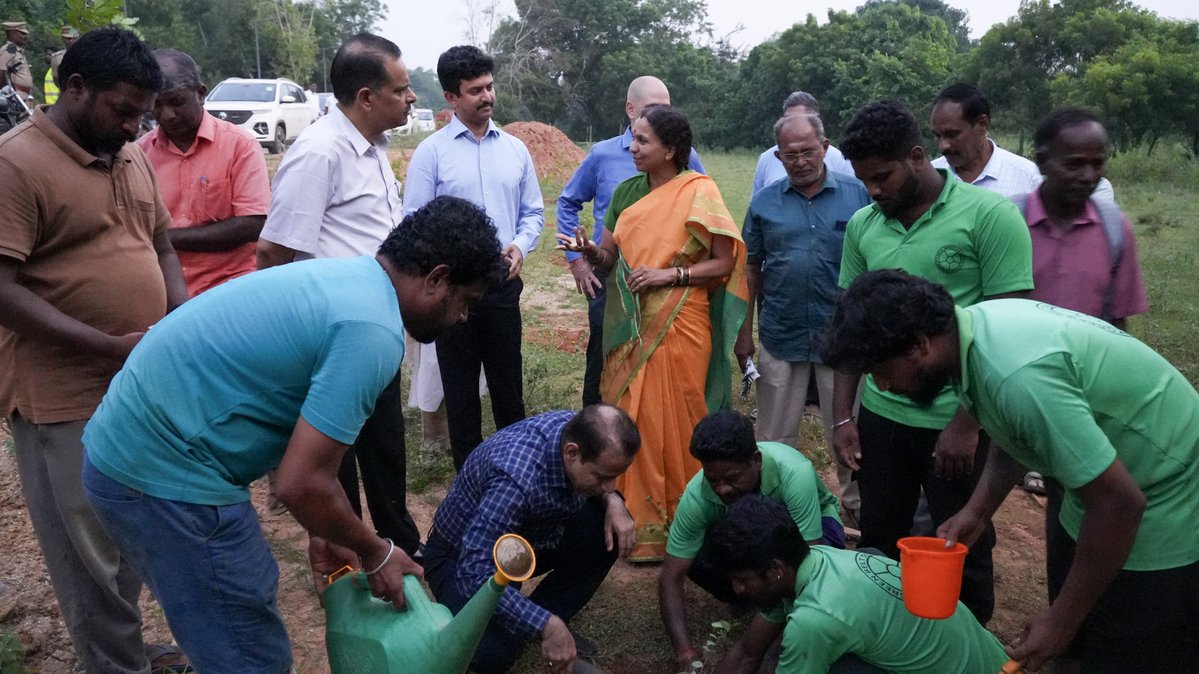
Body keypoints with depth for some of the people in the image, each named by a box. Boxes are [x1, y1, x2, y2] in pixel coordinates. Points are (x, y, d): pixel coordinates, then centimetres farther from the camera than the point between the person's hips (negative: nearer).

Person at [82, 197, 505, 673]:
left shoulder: (344, 278, 9)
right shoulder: (373, 331, -21)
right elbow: (301, 483, -22)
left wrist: (323, 532, 20)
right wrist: (375, 554, -5)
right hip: (166, 475, -10)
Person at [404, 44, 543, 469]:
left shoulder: (515, 149, 7)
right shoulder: (431, 152, -4)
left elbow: (533, 212, 12)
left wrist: (520, 245, -7)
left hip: (504, 284, 3)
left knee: (508, 382, 13)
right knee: (460, 388, 10)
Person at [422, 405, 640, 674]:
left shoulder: (580, 430, -19)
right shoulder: (515, 479, -41)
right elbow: (476, 574, -41)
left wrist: (612, 500, -17)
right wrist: (547, 626, -41)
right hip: (465, 555, -7)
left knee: (612, 534, -14)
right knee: (492, 652, -33)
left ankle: (548, 612, 3)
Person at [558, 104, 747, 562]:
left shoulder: (698, 192, -5)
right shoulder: (626, 192, 11)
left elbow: (724, 262, -7)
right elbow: (609, 259, 10)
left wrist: (670, 274, -17)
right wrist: (588, 250, -11)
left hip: (678, 326, -5)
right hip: (630, 326, 5)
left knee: (672, 423, 0)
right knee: (629, 418, 7)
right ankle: (634, 520, 20)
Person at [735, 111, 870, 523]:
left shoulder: (857, 195, -1)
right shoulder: (765, 203, 3)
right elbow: (751, 270, 7)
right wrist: (744, 332, 5)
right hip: (781, 336, 2)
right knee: (775, 436, 11)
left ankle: (857, 509, 27)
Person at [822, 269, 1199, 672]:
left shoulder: (1017, 375, -36)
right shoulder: (978, 322, -8)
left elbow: (1120, 501, -30)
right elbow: (1017, 433, 9)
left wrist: (1062, 619, -20)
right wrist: (977, 510, -3)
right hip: (1105, 490, 8)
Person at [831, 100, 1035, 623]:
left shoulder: (989, 215, -10)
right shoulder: (863, 226, 4)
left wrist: (967, 423, -14)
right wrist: (842, 416, 5)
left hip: (956, 423, -4)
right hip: (879, 417, 4)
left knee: (963, 554, 11)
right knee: (878, 543, 16)